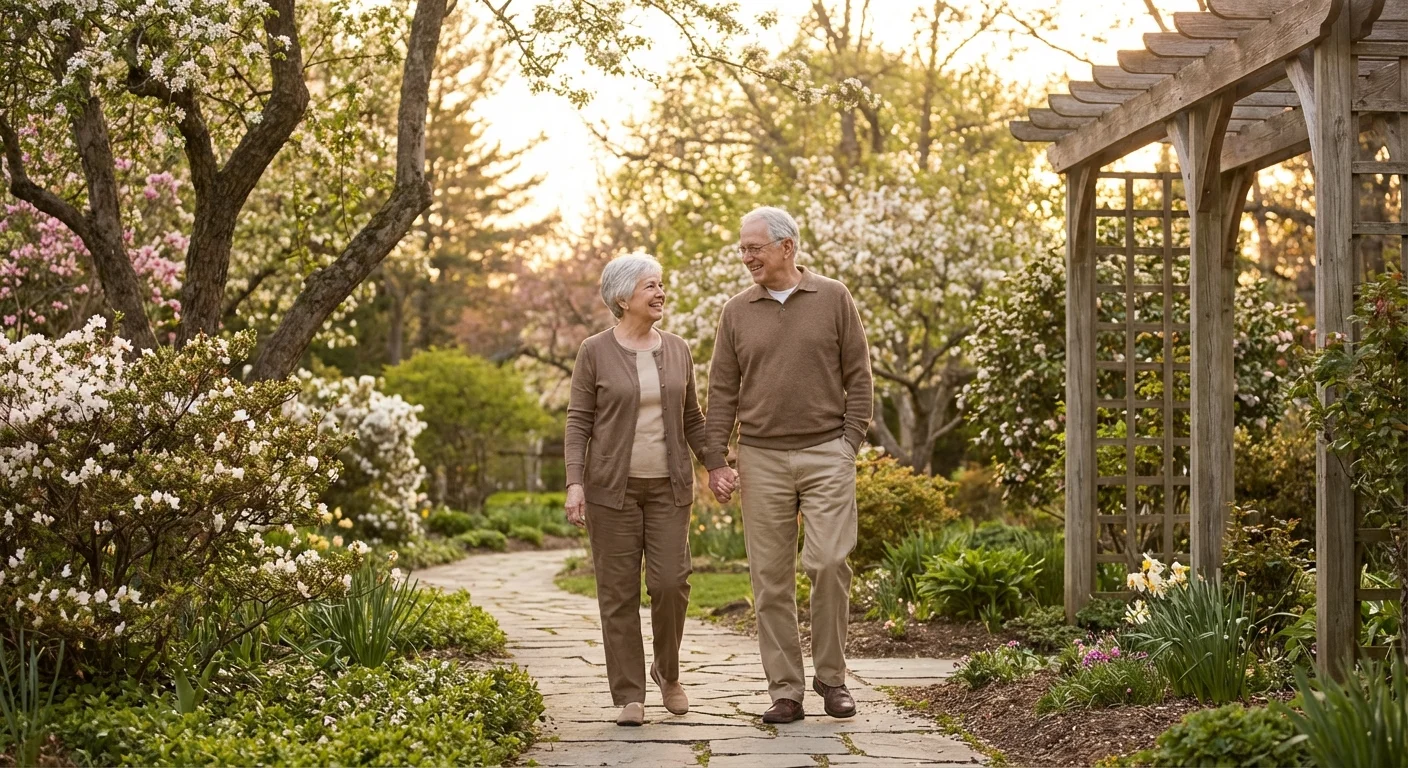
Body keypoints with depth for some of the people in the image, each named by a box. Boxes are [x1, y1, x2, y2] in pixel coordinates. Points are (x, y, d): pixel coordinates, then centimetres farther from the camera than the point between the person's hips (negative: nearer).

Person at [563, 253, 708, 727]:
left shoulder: (677, 351, 7)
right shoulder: (595, 352, -3)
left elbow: (692, 419, 13)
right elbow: (578, 422, -4)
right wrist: (574, 483, -13)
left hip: (668, 486, 3)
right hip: (612, 486, -2)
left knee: (670, 582, -6)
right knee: (618, 590, 0)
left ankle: (668, 673, 18)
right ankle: (630, 696, 7)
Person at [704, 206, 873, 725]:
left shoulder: (833, 299, 3)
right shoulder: (737, 312, 8)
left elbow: (857, 376, 4)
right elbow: (722, 391, 7)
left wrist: (851, 440, -4)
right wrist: (715, 461, 1)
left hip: (826, 454, -2)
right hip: (762, 458, 2)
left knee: (829, 563, -10)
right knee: (771, 578, 1)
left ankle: (831, 676, 7)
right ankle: (785, 690, 7)